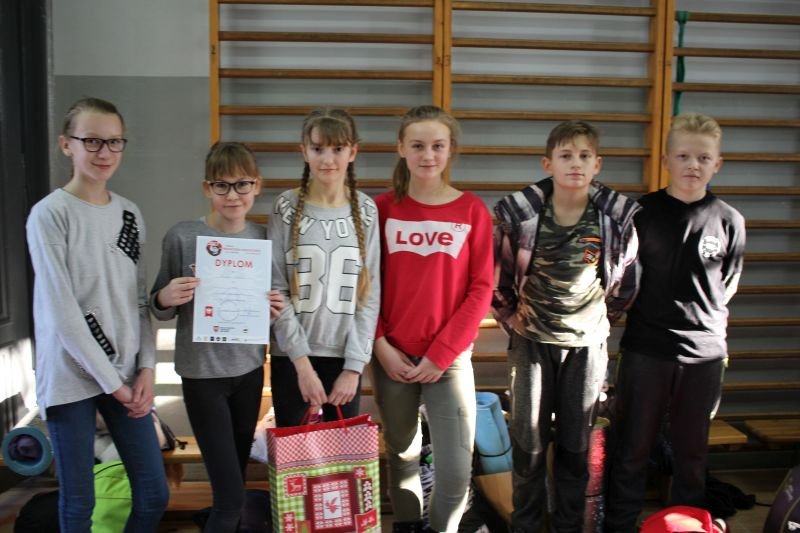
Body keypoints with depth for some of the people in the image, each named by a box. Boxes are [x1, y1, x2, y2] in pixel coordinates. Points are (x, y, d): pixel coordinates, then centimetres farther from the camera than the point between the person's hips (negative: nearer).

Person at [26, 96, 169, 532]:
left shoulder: (129, 214, 7)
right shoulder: (50, 214, -10)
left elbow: (139, 299, 9)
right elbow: (60, 310, -14)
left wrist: (146, 369, -1)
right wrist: (110, 381, -12)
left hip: (127, 373, 5)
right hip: (70, 377, -5)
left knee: (154, 495, 10)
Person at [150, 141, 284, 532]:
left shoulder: (263, 238, 1)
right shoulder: (182, 236, -9)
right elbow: (161, 309, 0)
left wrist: (274, 309, -9)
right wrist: (165, 298, -22)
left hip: (249, 369, 4)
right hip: (203, 373, -4)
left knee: (236, 479, 16)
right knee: (230, 496, -5)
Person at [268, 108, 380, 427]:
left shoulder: (365, 211, 0)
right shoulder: (286, 208, -4)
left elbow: (371, 294, -1)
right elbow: (276, 290, -7)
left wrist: (355, 365, -6)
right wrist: (302, 362, -12)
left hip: (345, 356, 1)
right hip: (291, 355, -1)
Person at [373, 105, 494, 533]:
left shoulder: (472, 211, -3)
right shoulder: (384, 208, 0)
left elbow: (480, 290, -5)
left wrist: (441, 353, -10)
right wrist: (380, 345, -7)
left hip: (450, 357, -1)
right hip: (393, 355, 1)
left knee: (456, 469, -3)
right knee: (401, 454, 15)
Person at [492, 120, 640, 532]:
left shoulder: (617, 216, -7)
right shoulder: (520, 211, -10)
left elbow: (625, 280, 8)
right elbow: (494, 273, 2)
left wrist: (603, 317, 9)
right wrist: (509, 316, 4)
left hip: (587, 343, 1)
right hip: (532, 340, -1)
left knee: (576, 444, 11)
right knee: (528, 442, 7)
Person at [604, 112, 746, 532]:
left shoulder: (729, 221, 1)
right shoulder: (643, 212, -3)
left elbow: (727, 287, 11)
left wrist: (705, 322, 5)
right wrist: (650, 315, 1)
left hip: (704, 352, 2)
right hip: (645, 350, -1)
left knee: (692, 451, 14)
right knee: (633, 448, 8)